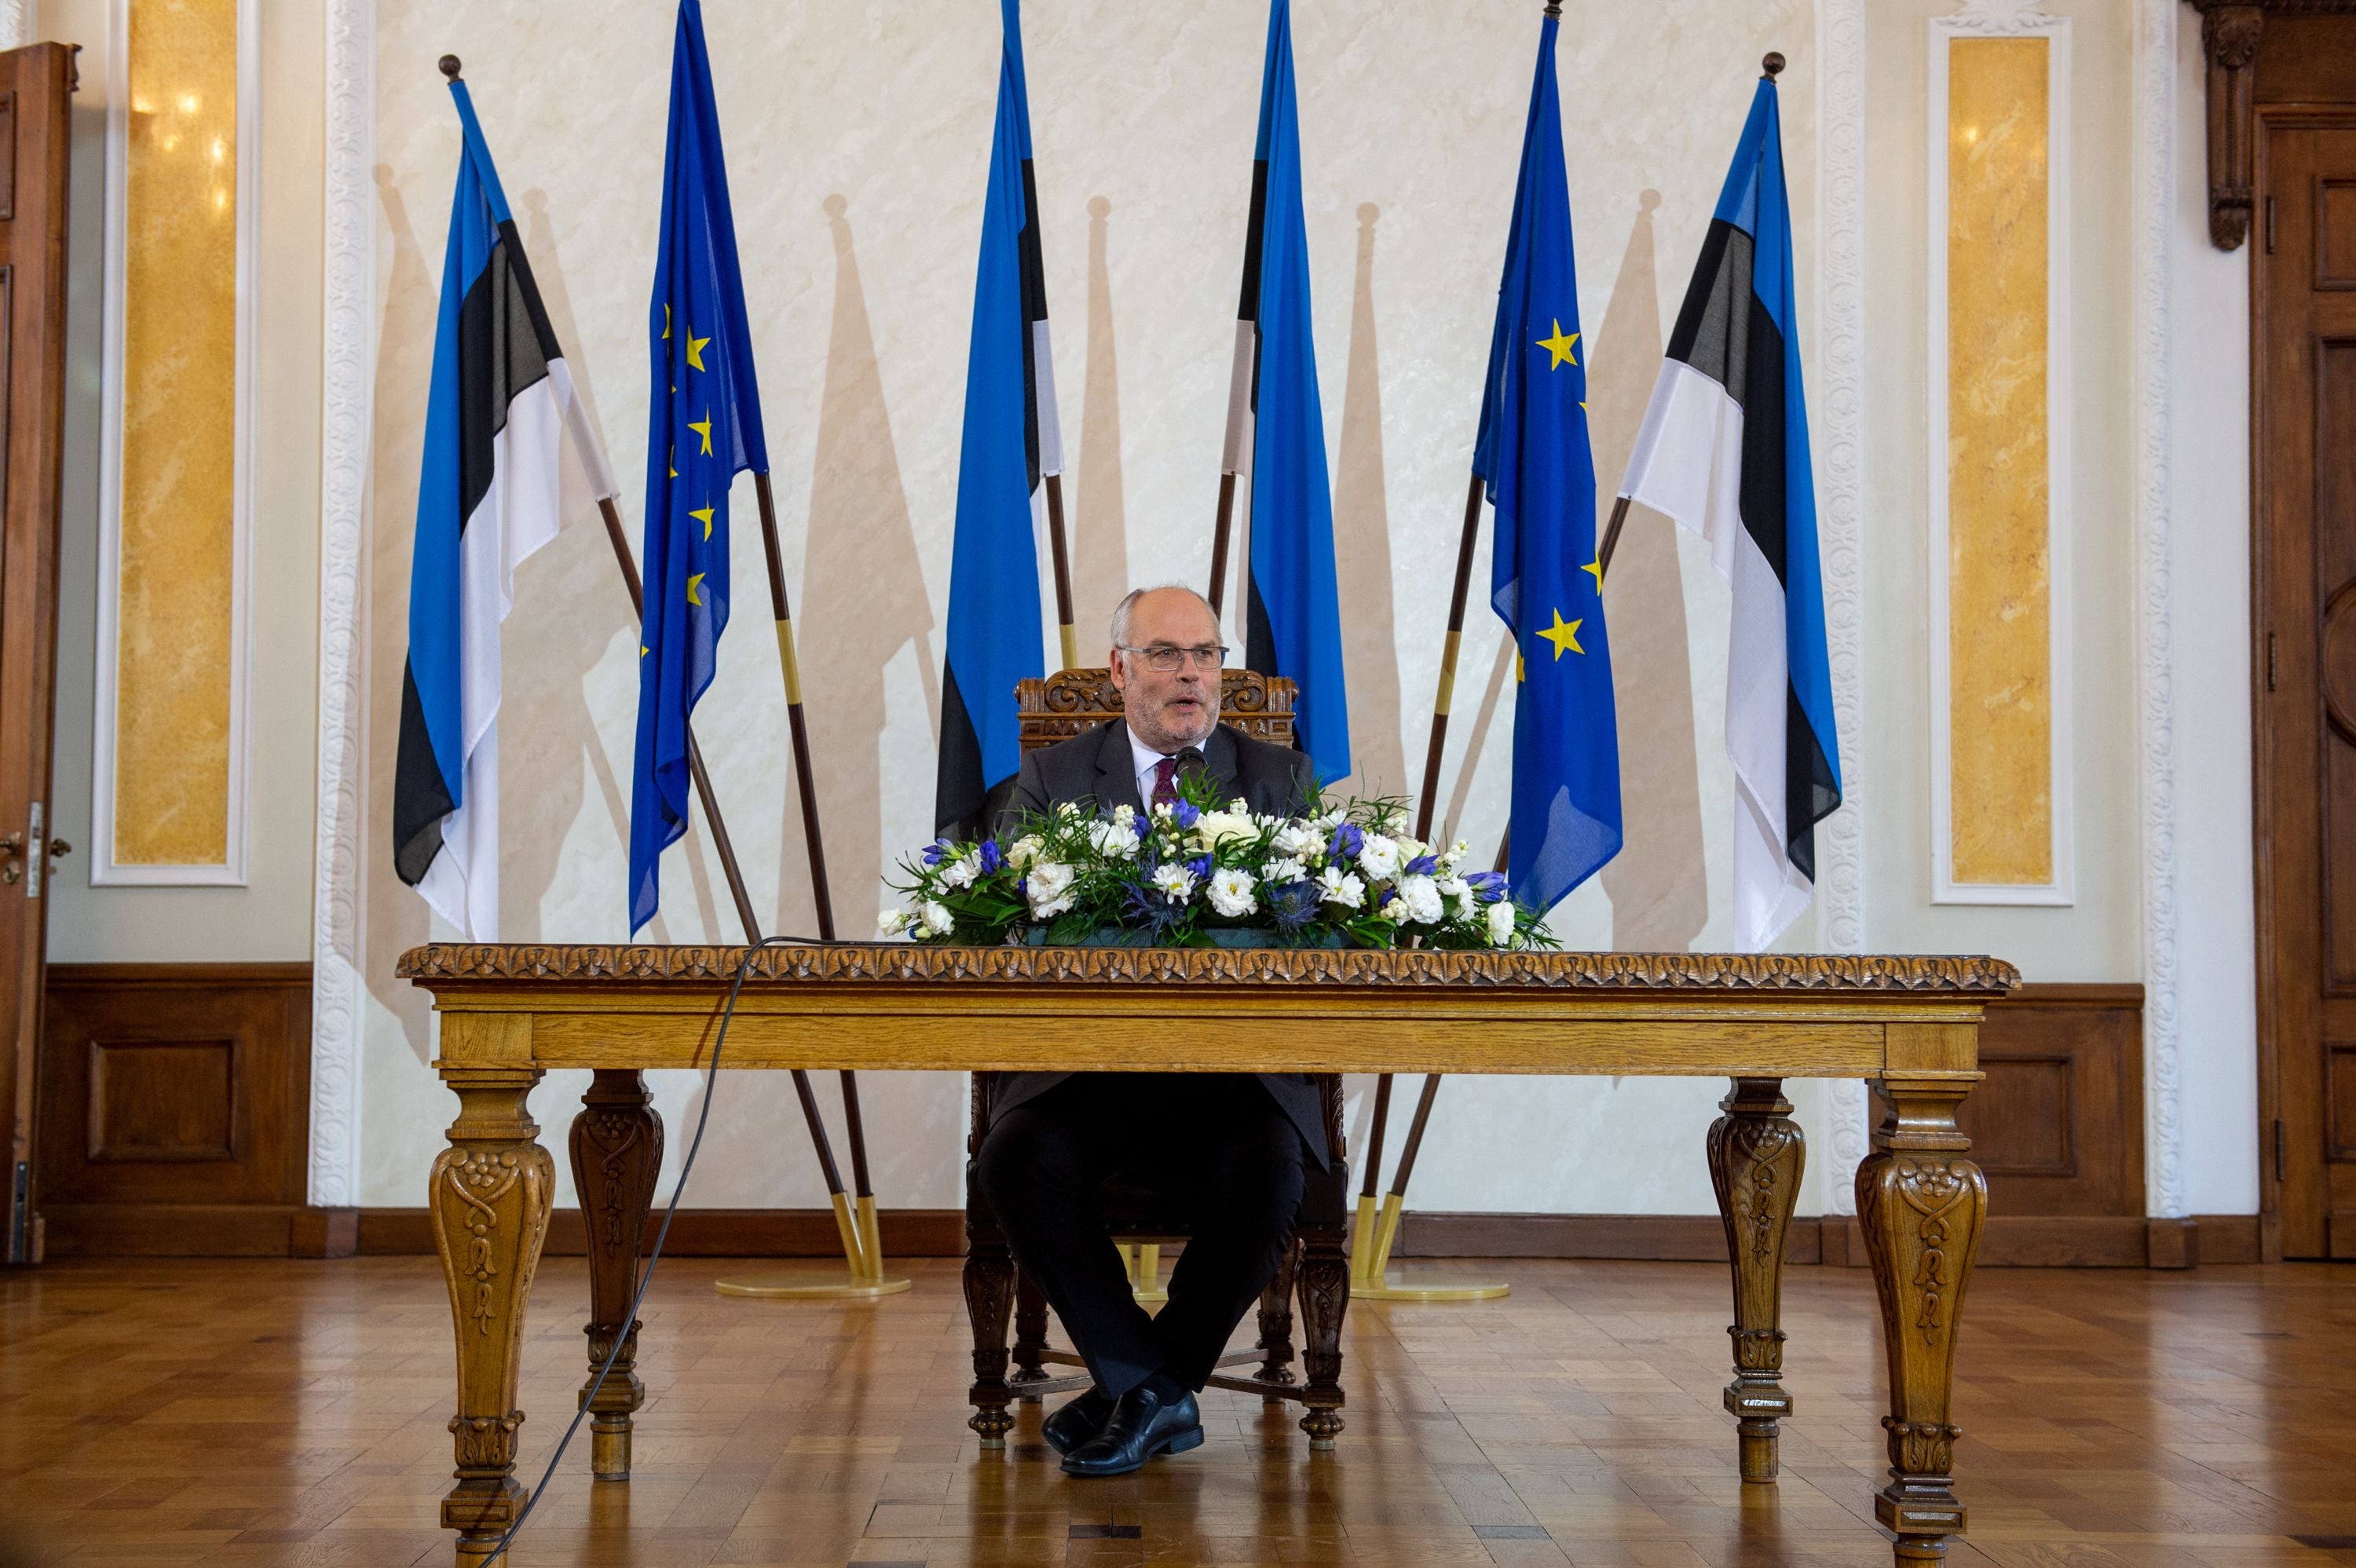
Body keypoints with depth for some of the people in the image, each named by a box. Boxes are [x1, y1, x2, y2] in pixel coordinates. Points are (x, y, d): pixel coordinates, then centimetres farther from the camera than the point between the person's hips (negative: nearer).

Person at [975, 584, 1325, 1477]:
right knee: (1020, 1157, -30)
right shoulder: (1050, 781, 12)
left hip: (1237, 1071, 0)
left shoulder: (1281, 780, 13)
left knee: (1268, 1167, -31)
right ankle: (1156, 1394, -15)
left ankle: (1135, 1389, -8)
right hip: (1085, 1066, 0)